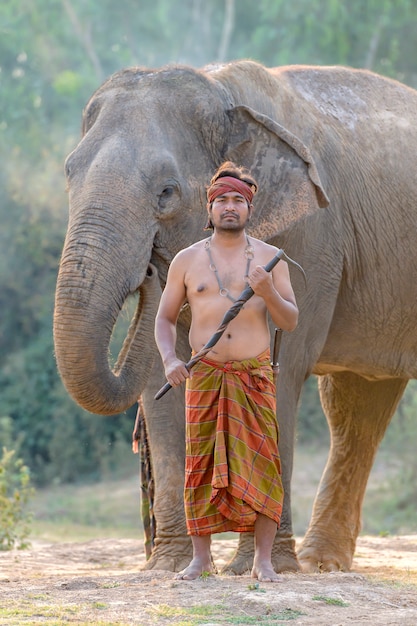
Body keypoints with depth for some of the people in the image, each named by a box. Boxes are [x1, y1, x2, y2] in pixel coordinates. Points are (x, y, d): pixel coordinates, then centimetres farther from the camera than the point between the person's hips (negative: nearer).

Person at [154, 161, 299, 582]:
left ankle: (263, 561, -3)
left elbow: (291, 322, 4)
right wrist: (169, 359, -6)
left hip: (255, 374, 0)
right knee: (201, 464, -2)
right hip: (205, 374, 0)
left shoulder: (269, 258, 6)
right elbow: (165, 318, 12)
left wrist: (268, 293, -16)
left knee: (261, 463, -7)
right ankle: (201, 558, 6)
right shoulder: (187, 260, 7)